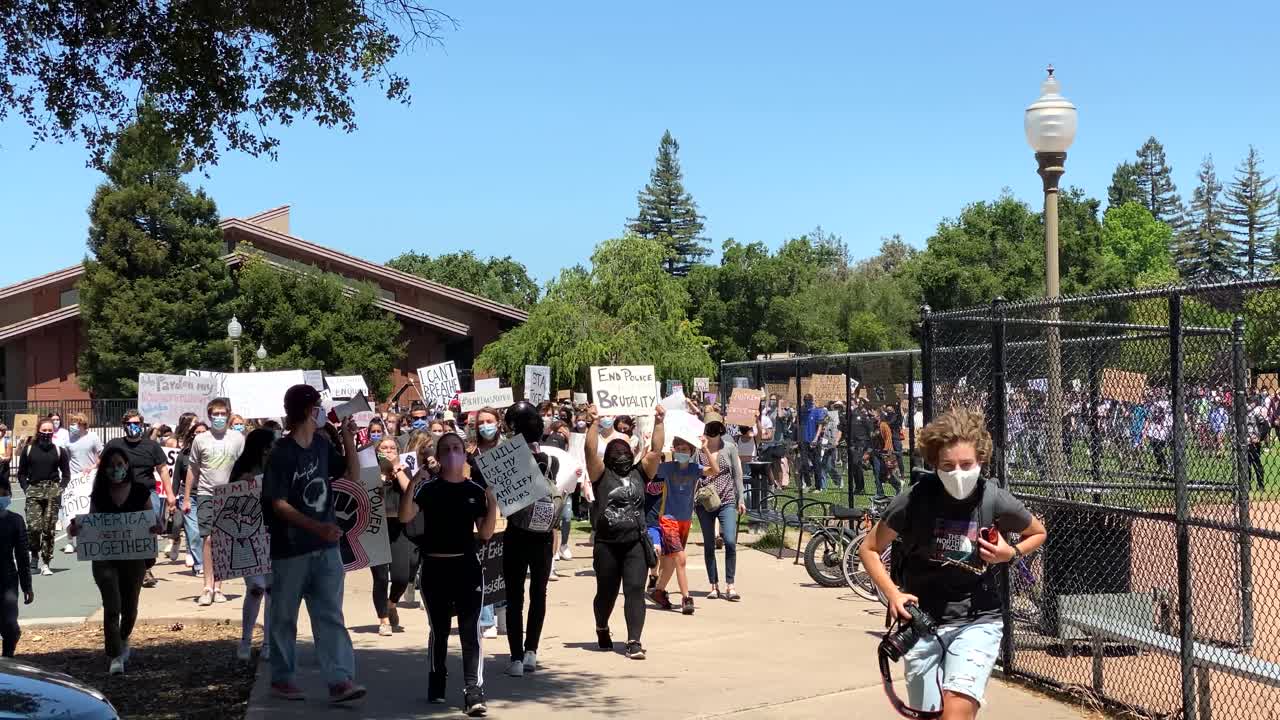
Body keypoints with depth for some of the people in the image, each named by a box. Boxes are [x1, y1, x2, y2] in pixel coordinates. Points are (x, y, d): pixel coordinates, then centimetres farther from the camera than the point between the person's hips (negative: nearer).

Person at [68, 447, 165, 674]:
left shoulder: (140, 491, -1)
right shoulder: (98, 494, 2)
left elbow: (152, 520, 4)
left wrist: (157, 527, -19)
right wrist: (76, 529, -15)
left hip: (134, 557, 1)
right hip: (104, 558, -1)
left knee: (130, 606, 14)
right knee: (112, 607, -10)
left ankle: (124, 639, 43)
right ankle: (115, 656, -6)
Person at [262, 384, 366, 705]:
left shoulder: (322, 445, 7)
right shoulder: (282, 453, -13)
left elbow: (353, 476, 15)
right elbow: (278, 504, -17)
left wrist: (348, 439, 3)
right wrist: (317, 527, -27)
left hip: (325, 547, 5)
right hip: (291, 549, -5)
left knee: (330, 615, -1)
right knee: (284, 617, 8)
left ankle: (340, 681, -5)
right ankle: (281, 678, 22)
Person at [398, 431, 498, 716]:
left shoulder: (476, 490, 4)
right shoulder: (428, 487, -1)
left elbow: (485, 534, 3)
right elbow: (405, 517, -16)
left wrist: (493, 503, -10)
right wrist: (412, 482, -25)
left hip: (467, 567, 1)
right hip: (435, 568, 0)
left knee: (470, 629, -7)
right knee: (439, 630, 11)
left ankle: (474, 693, -9)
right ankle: (436, 686, 27)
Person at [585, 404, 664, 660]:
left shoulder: (639, 474, 11)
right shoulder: (602, 475, 4)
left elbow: (656, 450, 2)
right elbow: (590, 450, -10)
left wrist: (659, 422, -5)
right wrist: (594, 423, -15)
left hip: (635, 543, 1)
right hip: (607, 544, -1)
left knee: (635, 590, -10)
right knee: (606, 592, 13)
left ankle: (634, 641, -11)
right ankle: (602, 628, 41)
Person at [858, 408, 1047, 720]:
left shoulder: (996, 501, -12)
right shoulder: (915, 499, -14)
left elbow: (1038, 533, 11)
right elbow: (869, 549, 0)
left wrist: (1011, 553, -9)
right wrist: (893, 594, -14)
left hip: (977, 621, -1)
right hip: (922, 623, 1)